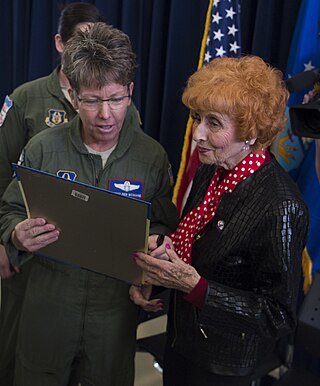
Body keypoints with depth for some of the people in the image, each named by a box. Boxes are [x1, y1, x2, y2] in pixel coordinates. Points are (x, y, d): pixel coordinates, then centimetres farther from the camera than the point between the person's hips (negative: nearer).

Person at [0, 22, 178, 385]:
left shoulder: (152, 156, -7)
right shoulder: (43, 147, -8)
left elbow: (164, 224, 2)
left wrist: (154, 241, -19)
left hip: (116, 306, 0)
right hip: (49, 301, 0)